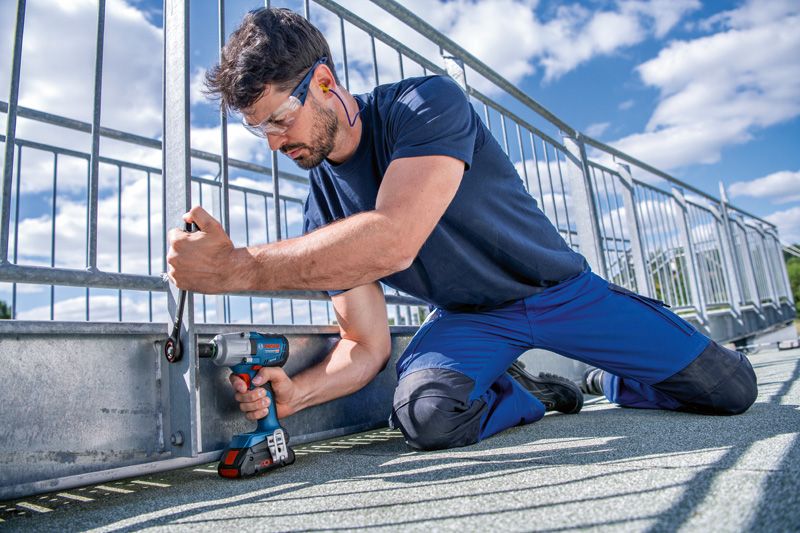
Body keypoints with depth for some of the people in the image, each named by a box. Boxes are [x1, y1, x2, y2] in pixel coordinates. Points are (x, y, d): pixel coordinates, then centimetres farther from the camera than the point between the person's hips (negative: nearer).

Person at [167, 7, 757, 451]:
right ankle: (529, 392, 3)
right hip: (468, 319, 3)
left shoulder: (428, 102, -23)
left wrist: (235, 267, -37)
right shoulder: (323, 212, -8)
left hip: (558, 288, -2)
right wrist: (295, 393, -27)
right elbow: (367, 346, -8)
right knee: (426, 413, -31)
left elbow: (392, 242, -41)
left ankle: (610, 380, 29)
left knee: (731, 387, -3)